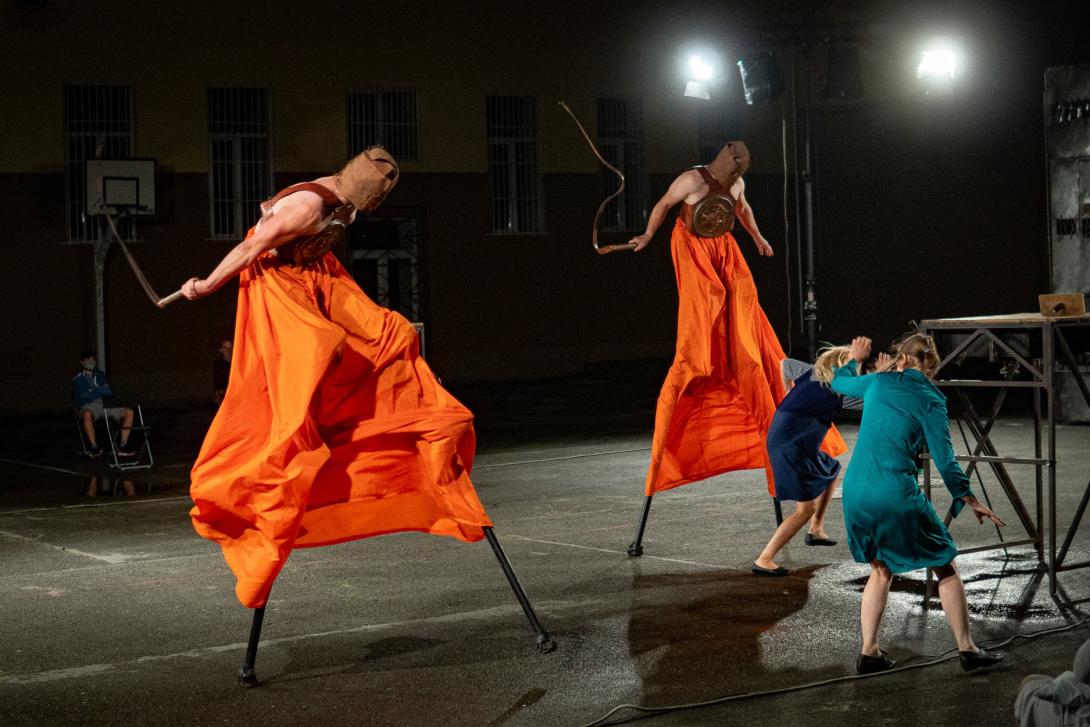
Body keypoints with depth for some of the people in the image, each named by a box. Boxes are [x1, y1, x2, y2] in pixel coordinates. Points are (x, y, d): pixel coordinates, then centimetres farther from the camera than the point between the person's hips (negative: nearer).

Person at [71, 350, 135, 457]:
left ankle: (122, 447, -11)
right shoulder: (78, 379, 3)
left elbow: (109, 392, 7)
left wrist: (94, 392, -10)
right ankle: (94, 447, -38)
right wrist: (100, 392, -7)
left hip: (103, 406, 6)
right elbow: (82, 395, -14)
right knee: (87, 415, -42)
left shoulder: (100, 376, 20)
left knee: (129, 412, -9)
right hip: (88, 407, -6)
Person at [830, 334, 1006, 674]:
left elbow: (838, 382, 30)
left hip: (855, 492, 5)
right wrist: (969, 499, 6)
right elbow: (945, 461, -5)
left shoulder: (876, 383, 9)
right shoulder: (930, 399, -2)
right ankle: (967, 650, 13)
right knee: (945, 567, 11)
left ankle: (868, 653, 16)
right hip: (896, 494, -5)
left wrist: (854, 359, 49)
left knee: (881, 570, 21)